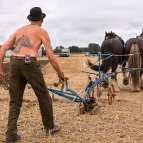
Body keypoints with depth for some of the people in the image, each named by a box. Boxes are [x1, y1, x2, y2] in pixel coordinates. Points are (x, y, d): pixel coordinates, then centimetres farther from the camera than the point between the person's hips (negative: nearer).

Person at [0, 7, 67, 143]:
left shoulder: (19, 30, 24)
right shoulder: (42, 31, 10)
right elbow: (51, 57, 4)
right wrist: (60, 74, 15)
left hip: (14, 63, 5)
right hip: (29, 63, -4)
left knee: (15, 101, 11)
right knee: (43, 96, 15)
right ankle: (50, 126, 30)